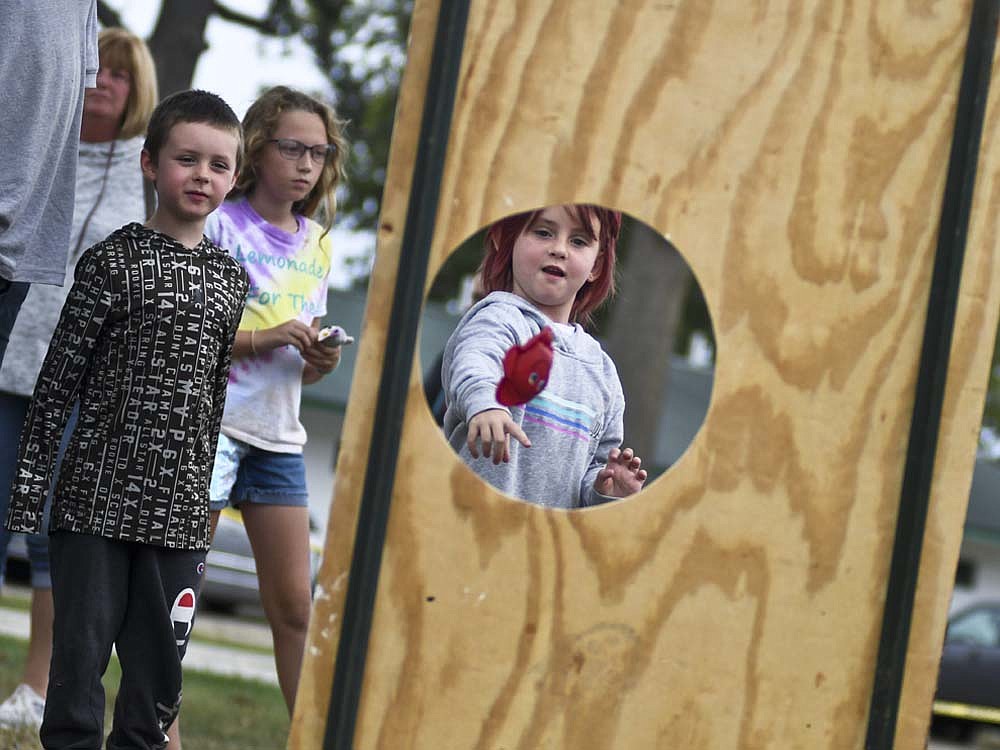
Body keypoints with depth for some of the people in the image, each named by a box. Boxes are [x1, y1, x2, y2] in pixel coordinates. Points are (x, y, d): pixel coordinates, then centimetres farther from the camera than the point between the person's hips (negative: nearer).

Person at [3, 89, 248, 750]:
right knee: (81, 651, -1)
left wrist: (209, 508, 15)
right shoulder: (114, 261, -5)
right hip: (98, 497, -4)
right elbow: (57, 381, -5)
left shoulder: (231, 278, 9)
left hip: (179, 509, 4)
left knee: (159, 670, 8)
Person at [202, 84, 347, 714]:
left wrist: (320, 362, -3)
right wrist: (262, 337, -19)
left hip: (279, 436, 6)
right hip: (209, 421, -6)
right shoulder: (221, 226, -5)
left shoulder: (318, 244, 14)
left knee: (295, 604, 5)